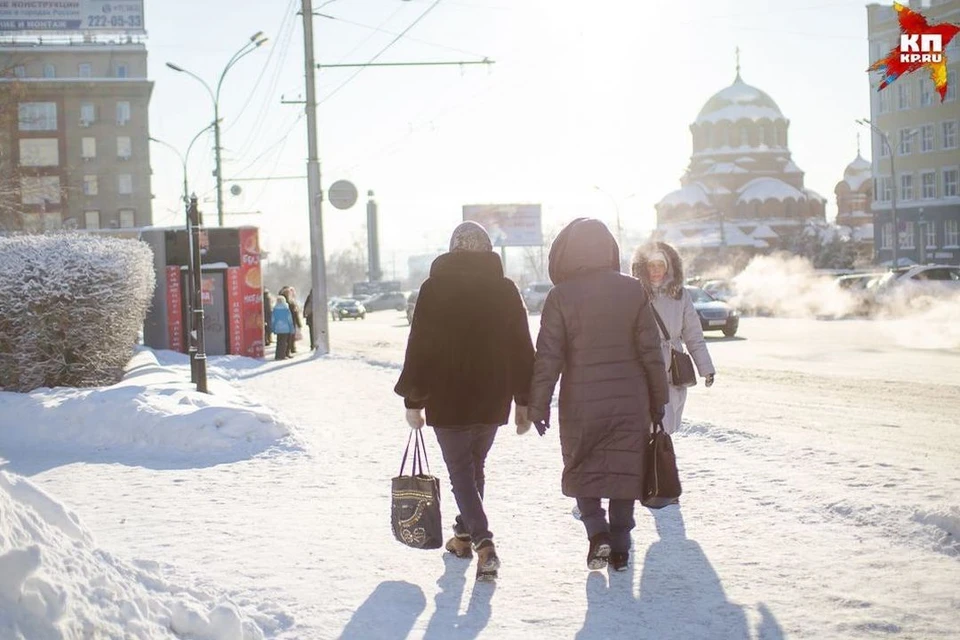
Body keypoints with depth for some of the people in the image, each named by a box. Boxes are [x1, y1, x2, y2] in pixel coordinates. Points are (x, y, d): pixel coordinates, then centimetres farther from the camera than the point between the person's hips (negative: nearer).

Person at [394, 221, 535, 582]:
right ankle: (466, 533, 31)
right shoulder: (505, 289, 2)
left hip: (448, 401, -3)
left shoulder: (435, 288, -6)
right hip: (493, 400, 3)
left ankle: (483, 541, -16)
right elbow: (522, 348, 3)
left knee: (461, 471, 1)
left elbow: (419, 347, -6)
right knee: (474, 467, 21)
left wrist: (413, 400, 0)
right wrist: (523, 401, 8)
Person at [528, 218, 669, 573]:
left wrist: (538, 405, -2)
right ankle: (620, 549, 14)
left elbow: (548, 356, -9)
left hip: (581, 405, -2)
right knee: (624, 472, 11)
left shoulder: (561, 296, -8)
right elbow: (651, 350, 2)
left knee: (581, 471, 14)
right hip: (630, 404, 2)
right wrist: (658, 398, 11)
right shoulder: (633, 290, -1)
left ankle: (598, 532, -3)